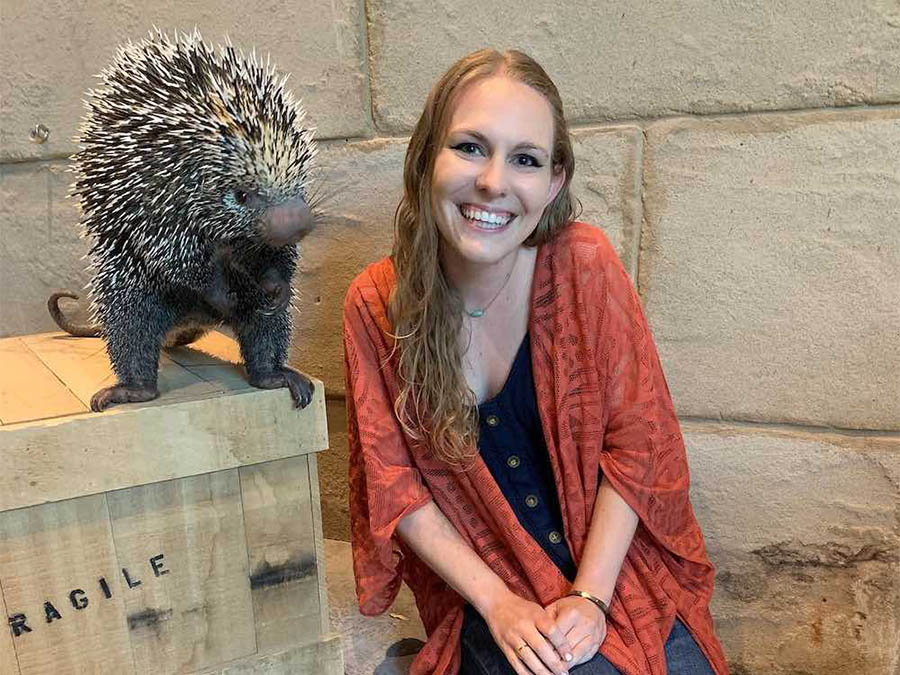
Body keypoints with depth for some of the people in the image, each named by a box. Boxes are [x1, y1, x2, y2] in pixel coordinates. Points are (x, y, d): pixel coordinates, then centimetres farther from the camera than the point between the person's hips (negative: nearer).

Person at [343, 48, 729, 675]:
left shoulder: (583, 263, -13)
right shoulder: (376, 304, -12)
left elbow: (637, 440, -8)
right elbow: (394, 483, -6)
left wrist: (589, 596, -13)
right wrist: (497, 602, -13)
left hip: (610, 554, 2)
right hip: (478, 579, -1)